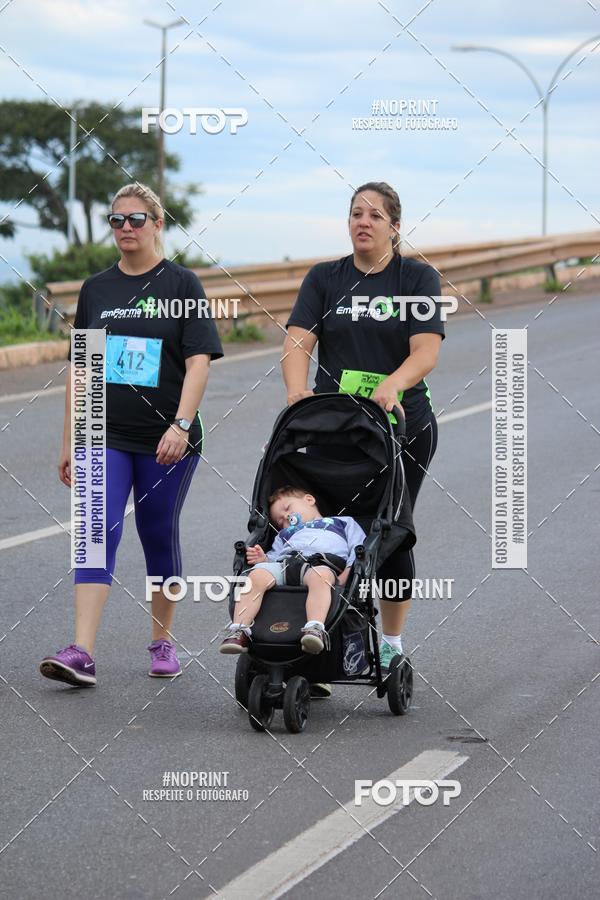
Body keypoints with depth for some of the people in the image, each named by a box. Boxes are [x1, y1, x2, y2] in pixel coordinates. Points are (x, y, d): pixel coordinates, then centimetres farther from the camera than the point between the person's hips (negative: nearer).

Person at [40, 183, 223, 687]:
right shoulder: (96, 290, 11)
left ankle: (163, 642, 24)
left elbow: (199, 361, -7)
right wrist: (69, 441, 12)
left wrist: (180, 424, -20)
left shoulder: (181, 284, 0)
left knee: (160, 537, 7)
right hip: (105, 437, 2)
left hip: (166, 441, -2)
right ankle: (82, 653, -19)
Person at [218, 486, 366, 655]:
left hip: (324, 563, -3)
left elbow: (359, 549, 18)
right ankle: (239, 631, -40)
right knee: (257, 575, -30)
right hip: (285, 563, 3)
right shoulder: (285, 534, 46)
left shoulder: (343, 522, 35)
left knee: (319, 577, -41)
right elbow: (275, 556, 28)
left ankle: (315, 630, -64)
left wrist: (346, 575, -3)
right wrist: (263, 559, 3)